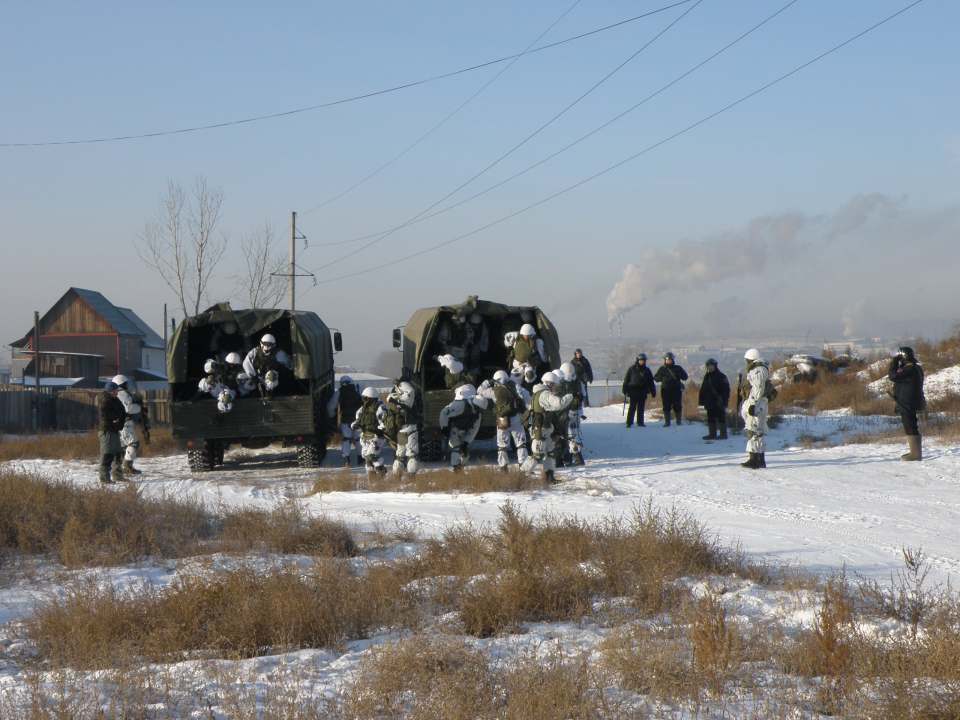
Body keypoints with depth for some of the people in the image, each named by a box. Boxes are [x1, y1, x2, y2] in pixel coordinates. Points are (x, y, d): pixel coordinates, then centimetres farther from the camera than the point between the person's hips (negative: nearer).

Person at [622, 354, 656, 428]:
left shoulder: (647, 370, 11)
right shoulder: (632, 369, 1)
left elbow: (651, 382, 16)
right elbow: (626, 380, 3)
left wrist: (653, 392, 11)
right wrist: (624, 391, -1)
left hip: (643, 393, 3)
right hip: (633, 392, -3)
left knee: (641, 408, 6)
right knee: (632, 408, -8)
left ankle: (640, 422, 13)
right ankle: (629, 423, -5)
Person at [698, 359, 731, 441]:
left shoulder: (721, 376, -4)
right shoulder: (707, 377, 16)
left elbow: (726, 389, -8)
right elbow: (703, 390, 21)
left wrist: (724, 400, -15)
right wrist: (701, 400, 15)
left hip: (718, 402, -7)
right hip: (709, 402, 7)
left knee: (721, 418, -4)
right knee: (710, 418, 9)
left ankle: (723, 434, -2)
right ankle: (712, 434, 15)